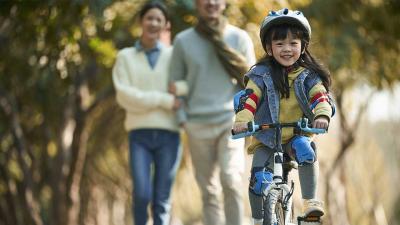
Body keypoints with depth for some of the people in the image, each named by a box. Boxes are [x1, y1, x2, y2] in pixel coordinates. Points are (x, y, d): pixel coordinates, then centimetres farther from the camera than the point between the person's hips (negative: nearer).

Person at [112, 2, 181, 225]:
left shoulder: (173, 55, 9)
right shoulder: (125, 57, 9)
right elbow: (125, 96, -4)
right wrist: (164, 100, -11)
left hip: (168, 134, 1)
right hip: (140, 134, 0)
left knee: (162, 200, -2)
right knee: (142, 194, -14)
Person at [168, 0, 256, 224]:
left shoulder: (240, 37, 3)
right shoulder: (183, 41, 4)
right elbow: (175, 83, 9)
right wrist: (181, 117, -2)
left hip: (231, 121, -1)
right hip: (198, 125, 1)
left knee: (231, 181, -19)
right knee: (209, 192, 3)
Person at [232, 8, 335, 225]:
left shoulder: (307, 76, -3)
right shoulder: (261, 75, -5)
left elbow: (321, 96, -16)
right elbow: (249, 99, -16)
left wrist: (322, 115, -40)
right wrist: (241, 120, -36)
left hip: (296, 135, 0)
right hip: (266, 139, 0)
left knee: (305, 149, -32)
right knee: (259, 178, -16)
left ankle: (310, 202, -23)